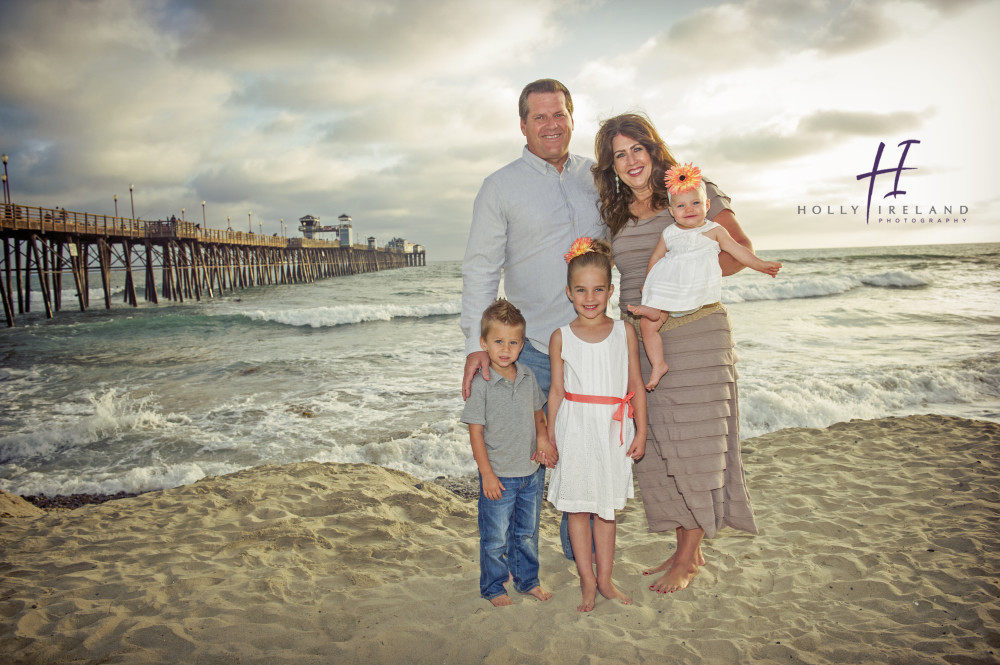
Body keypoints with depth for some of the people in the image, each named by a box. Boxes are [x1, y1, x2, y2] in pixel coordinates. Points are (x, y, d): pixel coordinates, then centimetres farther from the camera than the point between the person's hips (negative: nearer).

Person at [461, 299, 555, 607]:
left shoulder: (528, 376, 1)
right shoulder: (481, 385, -15)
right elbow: (476, 432, -13)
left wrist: (543, 437, -5)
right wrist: (487, 474, -14)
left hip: (532, 472, 5)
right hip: (499, 476, -5)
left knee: (527, 532, 19)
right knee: (496, 538, 9)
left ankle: (527, 580, 38)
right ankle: (493, 587, 29)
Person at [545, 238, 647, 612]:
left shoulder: (624, 332, 0)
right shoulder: (561, 338, -2)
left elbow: (636, 385, 4)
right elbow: (557, 389, 3)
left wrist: (640, 432, 2)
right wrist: (550, 435, 3)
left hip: (613, 430, 1)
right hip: (575, 430, -1)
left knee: (606, 509, 12)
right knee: (577, 508, 7)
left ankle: (605, 579, 26)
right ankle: (587, 581, 22)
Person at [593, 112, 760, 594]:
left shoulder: (693, 190, 0)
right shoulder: (615, 214, 15)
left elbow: (740, 249, -4)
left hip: (694, 333, -5)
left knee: (691, 444, -1)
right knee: (655, 448, 6)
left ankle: (688, 560, 12)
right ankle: (687, 548, 21)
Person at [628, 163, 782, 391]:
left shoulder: (714, 230, 7)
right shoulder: (668, 234, 14)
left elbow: (737, 250, 7)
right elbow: (656, 257, 24)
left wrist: (761, 265, -1)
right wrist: (648, 282, 24)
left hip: (699, 286, -3)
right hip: (666, 288, 4)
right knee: (646, 324, -7)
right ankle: (658, 364, 1)